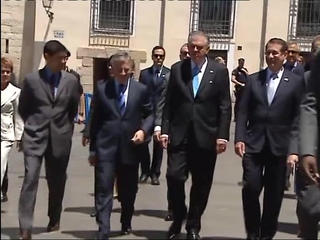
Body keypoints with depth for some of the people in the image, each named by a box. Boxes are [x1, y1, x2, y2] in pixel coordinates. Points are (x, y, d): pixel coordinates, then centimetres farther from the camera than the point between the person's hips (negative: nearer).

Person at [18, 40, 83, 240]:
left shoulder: (71, 81, 1)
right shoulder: (31, 79, -3)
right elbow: (23, 108, 9)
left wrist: (64, 125, 11)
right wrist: (34, 124, 11)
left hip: (60, 138, 2)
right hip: (35, 136, -2)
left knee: (57, 182, 12)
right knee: (30, 179, -11)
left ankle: (54, 221, 31)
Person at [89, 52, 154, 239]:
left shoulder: (141, 90, 3)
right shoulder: (101, 88, 3)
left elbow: (150, 114, 10)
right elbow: (96, 119, 6)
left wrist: (143, 130, -11)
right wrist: (93, 148, 5)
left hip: (130, 147, 1)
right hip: (106, 146, -1)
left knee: (128, 190, 14)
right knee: (104, 189, -8)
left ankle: (126, 224, 37)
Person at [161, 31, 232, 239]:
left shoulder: (219, 71, 2)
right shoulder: (177, 69, 7)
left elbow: (225, 106, -1)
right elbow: (169, 103, 7)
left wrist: (222, 136, -7)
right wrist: (165, 130, -1)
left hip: (206, 137, 0)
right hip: (179, 135, 1)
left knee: (201, 184, 6)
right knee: (174, 177, -8)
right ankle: (178, 219, 16)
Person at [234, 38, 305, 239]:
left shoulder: (296, 82, 3)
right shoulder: (253, 79, 9)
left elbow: (298, 116, -1)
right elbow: (243, 112, 5)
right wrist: (239, 138, -6)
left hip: (279, 145, -1)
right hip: (254, 143, 1)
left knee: (274, 194, 6)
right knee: (251, 187, -7)